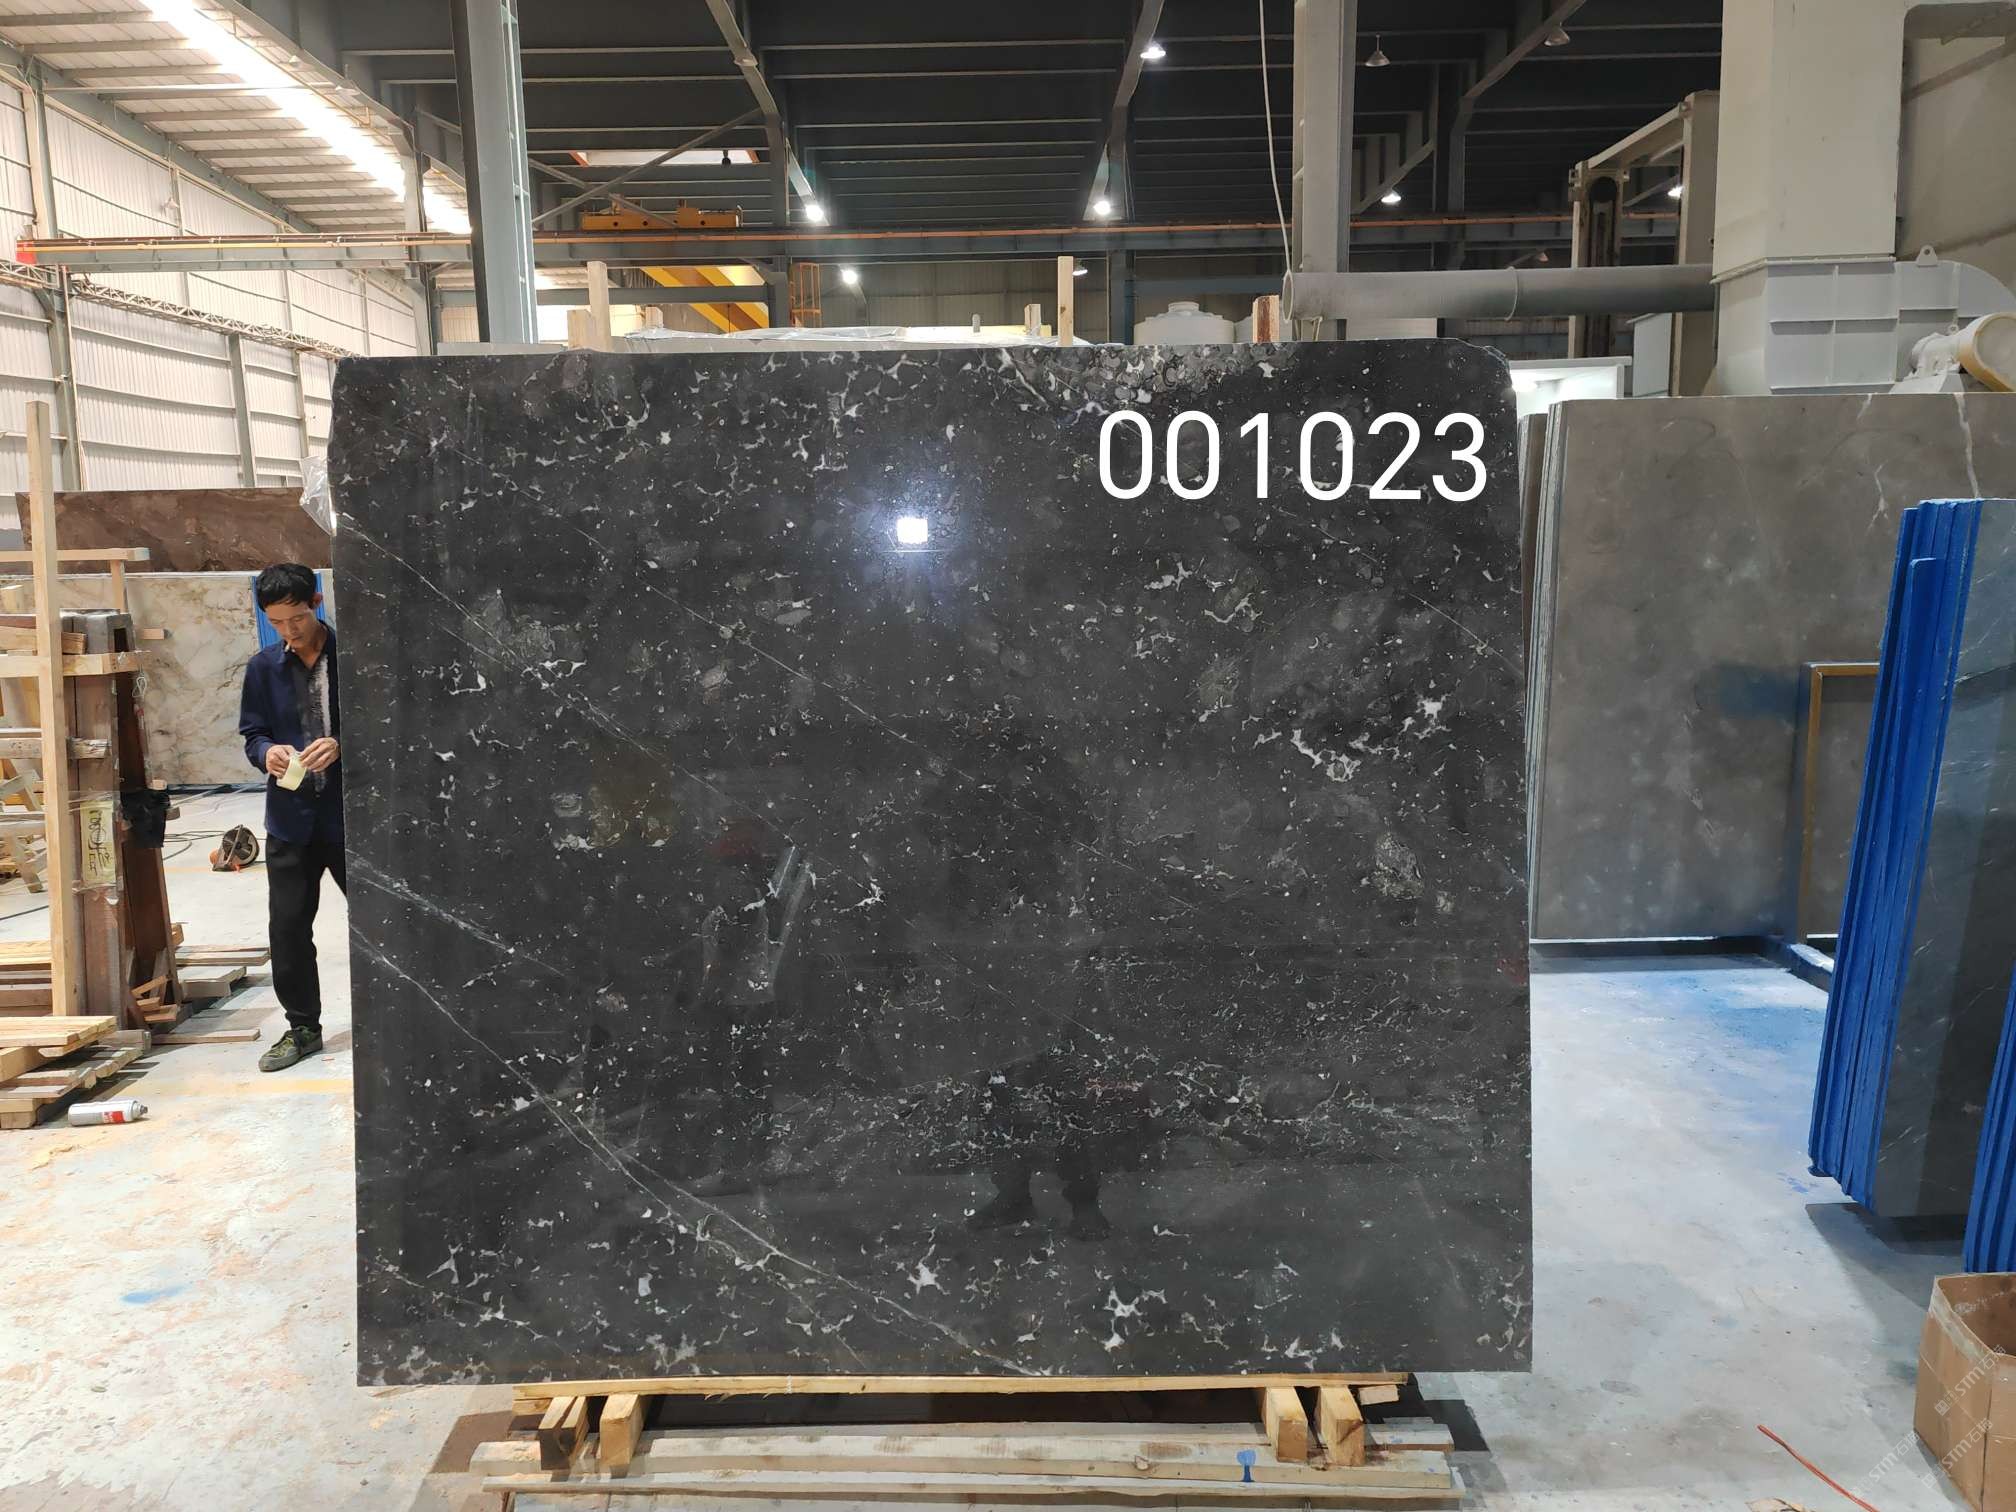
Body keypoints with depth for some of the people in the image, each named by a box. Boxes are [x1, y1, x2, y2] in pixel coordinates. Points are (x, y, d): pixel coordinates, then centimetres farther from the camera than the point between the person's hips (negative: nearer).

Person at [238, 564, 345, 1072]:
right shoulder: (264, 668, 5)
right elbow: (251, 733, 12)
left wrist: (341, 745, -21)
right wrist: (266, 752, -10)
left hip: (350, 813, -3)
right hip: (291, 817, 4)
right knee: (288, 927, 7)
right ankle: (302, 1027, 23)